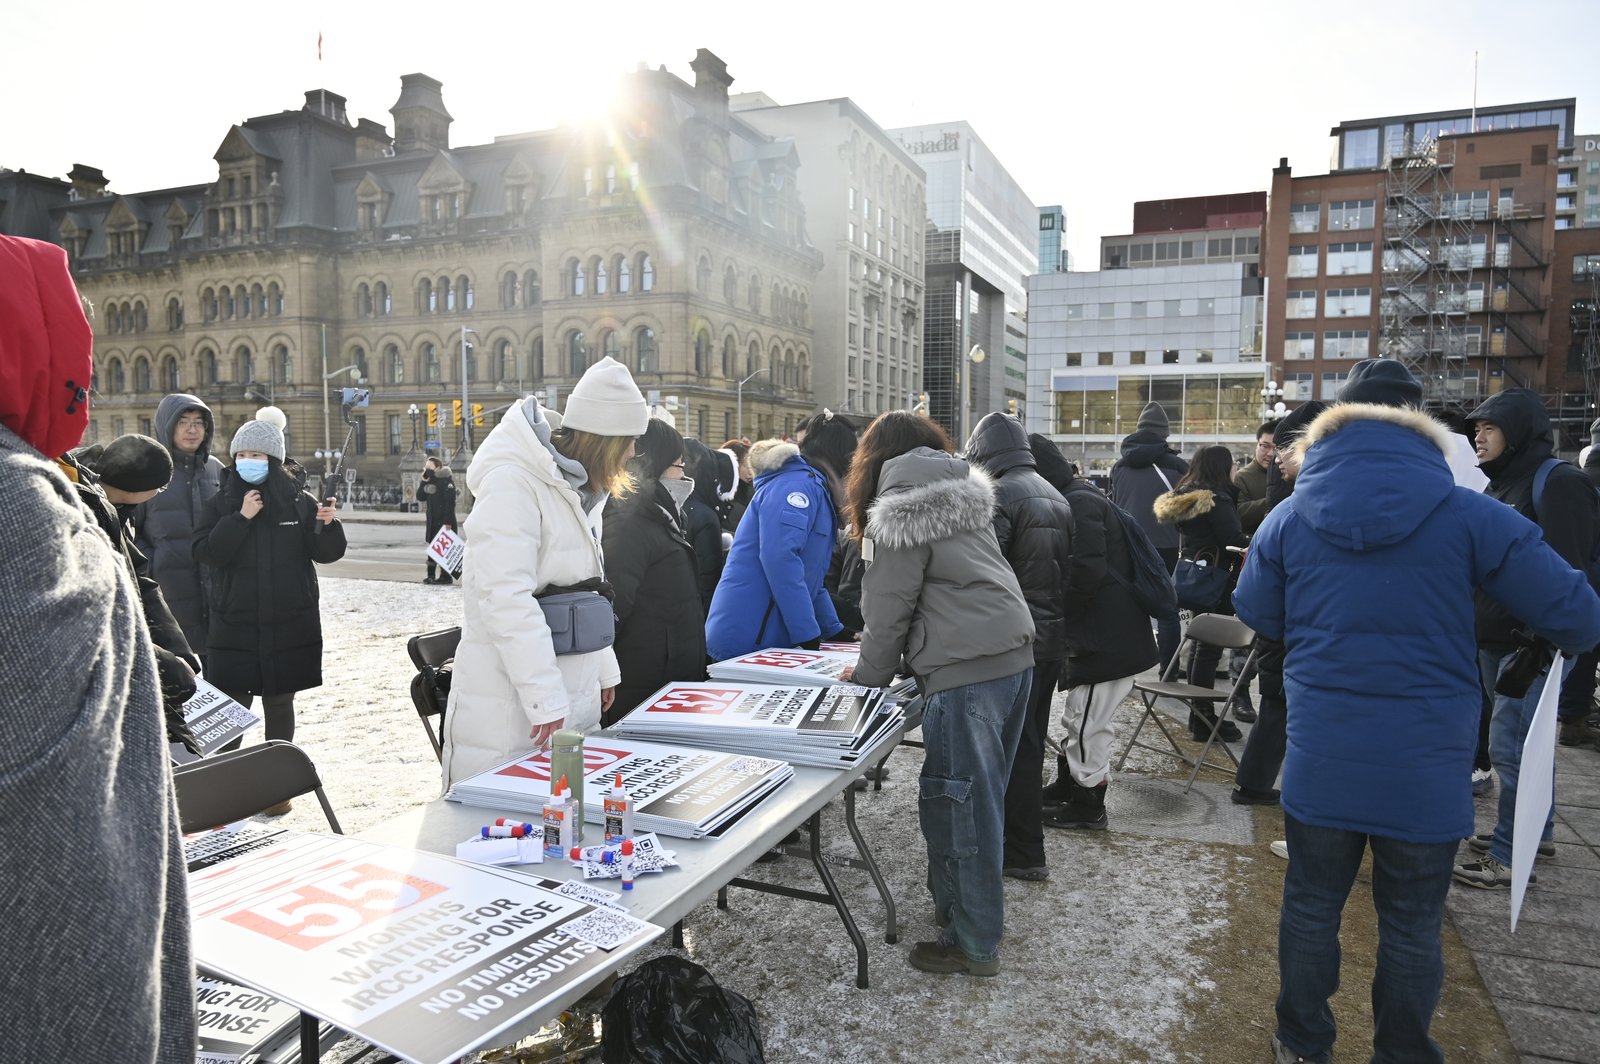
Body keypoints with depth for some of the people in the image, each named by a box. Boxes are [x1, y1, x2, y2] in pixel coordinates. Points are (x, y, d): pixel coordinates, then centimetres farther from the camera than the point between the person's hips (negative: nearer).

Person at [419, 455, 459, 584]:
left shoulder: (446, 480, -12)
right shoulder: (430, 481, 14)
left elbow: (450, 502, -18)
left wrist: (448, 521, -23)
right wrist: (424, 481, -1)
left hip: (444, 521, -8)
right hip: (432, 520, 8)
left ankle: (446, 576, 1)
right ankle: (430, 575, 17)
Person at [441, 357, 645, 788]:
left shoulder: (579, 486, 12)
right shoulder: (513, 481, -17)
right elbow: (508, 598, -24)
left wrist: (604, 668, 18)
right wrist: (546, 700, -26)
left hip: (575, 693, 8)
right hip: (512, 706, -8)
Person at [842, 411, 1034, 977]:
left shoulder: (900, 513, -5)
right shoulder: (962, 493, 18)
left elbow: (890, 608, -5)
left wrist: (868, 674, 11)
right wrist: (885, 658, 27)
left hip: (965, 671, -9)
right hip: (1013, 654, 9)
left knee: (958, 802, 1)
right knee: (979, 797, 17)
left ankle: (974, 943, 11)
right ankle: (955, 905, 31)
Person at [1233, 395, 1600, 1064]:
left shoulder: (1288, 520, -3)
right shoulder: (1468, 515, -8)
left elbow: (1257, 618, 8)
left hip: (1320, 761, 1)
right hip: (1426, 767, -1)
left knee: (1311, 908, 17)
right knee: (1411, 927, 15)